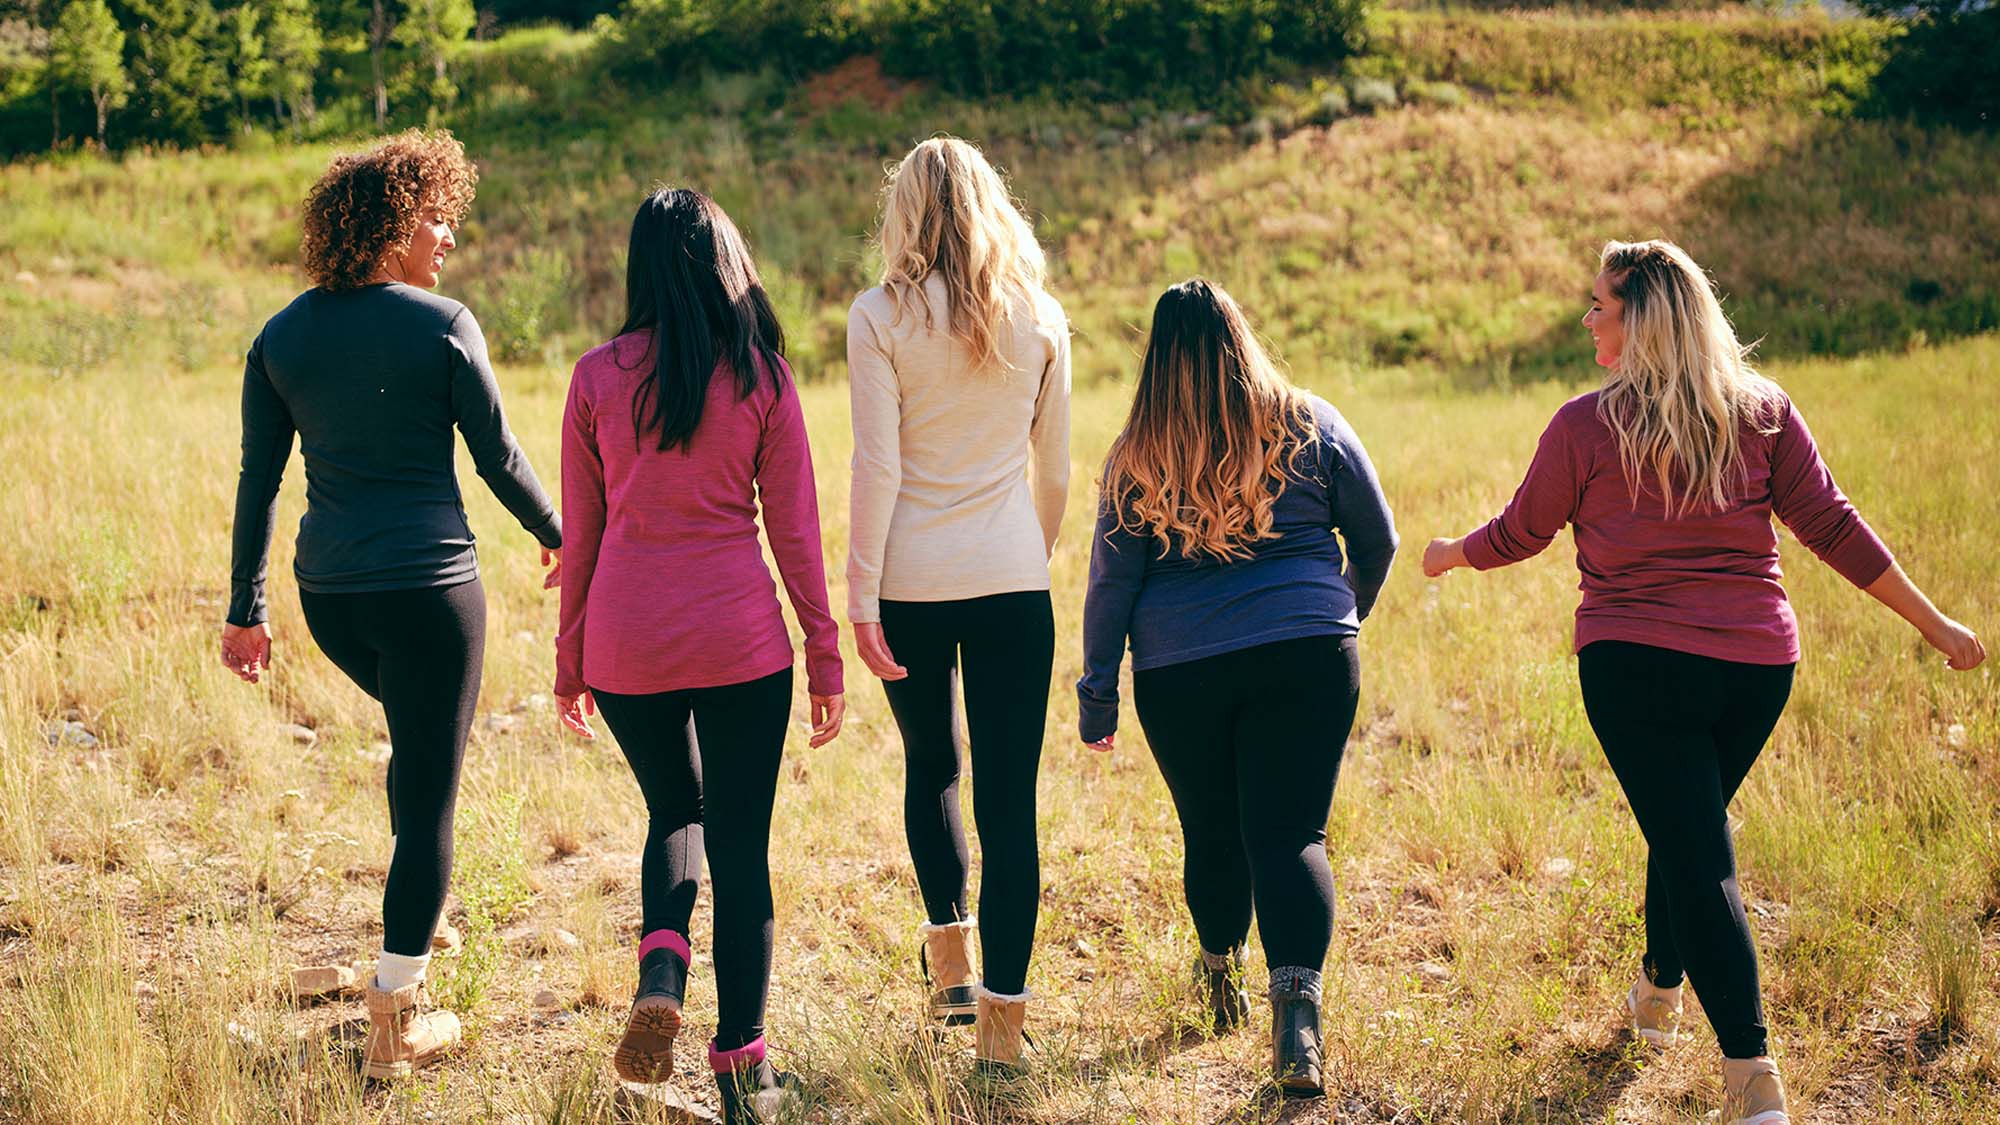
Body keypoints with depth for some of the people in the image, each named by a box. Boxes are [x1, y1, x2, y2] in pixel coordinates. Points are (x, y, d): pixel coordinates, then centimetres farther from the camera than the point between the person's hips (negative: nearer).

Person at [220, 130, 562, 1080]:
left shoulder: (281, 337, 4)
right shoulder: (442, 325, -9)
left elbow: (258, 483, 6)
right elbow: (497, 458, -3)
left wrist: (246, 611, 12)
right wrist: (557, 533, 15)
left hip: (329, 595, 5)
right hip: (429, 586, -5)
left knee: (417, 734, 33)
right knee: (431, 795, 4)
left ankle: (420, 902, 43)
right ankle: (393, 1026, 8)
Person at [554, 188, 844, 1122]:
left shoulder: (597, 376, 0)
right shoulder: (760, 376, -2)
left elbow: (580, 535, 5)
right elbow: (793, 527, 0)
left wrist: (569, 661, 14)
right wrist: (824, 652, 8)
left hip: (625, 642, 2)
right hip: (738, 640, -2)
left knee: (675, 812, 24)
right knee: (740, 844, 8)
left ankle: (660, 974, -2)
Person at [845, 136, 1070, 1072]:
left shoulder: (881, 318, -5)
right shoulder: (1040, 320, 3)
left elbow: (876, 467, -10)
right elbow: (1054, 468, 9)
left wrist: (858, 598, -7)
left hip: (912, 579, -1)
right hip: (1013, 580, 1)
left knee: (931, 766, 22)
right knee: (1009, 796, 3)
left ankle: (951, 967, 20)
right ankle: (1002, 1017, 2)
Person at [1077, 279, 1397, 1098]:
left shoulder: (1136, 457, 1)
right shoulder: (1310, 426, 3)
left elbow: (1110, 584, 3)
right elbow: (1378, 540, 11)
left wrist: (1097, 695, 10)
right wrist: (1344, 613, 29)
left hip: (1179, 674, 1)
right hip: (1307, 659, 0)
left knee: (1212, 833, 17)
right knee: (1290, 834, -5)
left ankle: (1221, 976, 37)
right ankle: (1297, 1002, -22)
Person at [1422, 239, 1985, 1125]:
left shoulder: (1586, 425, -6)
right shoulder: (1763, 411, 2)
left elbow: (1518, 534, 6)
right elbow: (1831, 527, 0)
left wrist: (1451, 554, 27)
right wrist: (1934, 624, 6)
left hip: (1636, 663, -4)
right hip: (1757, 664, 4)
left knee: (1698, 859, -4)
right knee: (1688, 827, 25)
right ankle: (1658, 992, 44)